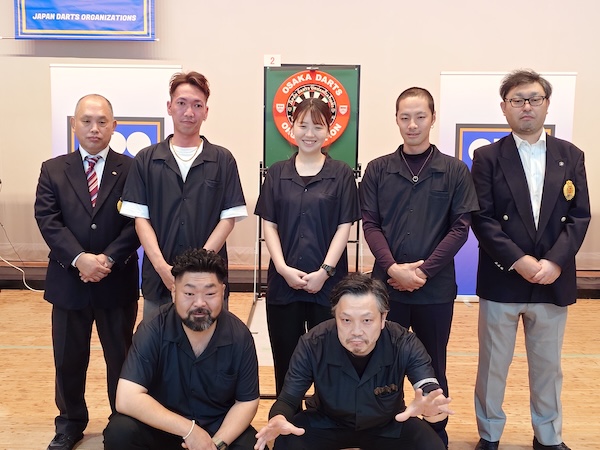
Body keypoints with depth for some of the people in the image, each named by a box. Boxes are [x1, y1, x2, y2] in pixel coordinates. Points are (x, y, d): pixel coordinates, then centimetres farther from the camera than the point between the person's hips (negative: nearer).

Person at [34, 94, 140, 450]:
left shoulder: (131, 169, -1)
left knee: (122, 357, 12)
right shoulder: (53, 170, 5)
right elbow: (48, 221, -5)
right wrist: (80, 258, -19)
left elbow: (137, 223, -7)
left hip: (118, 281, -1)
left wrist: (108, 259, -18)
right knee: (68, 358, 14)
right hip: (68, 280, 2)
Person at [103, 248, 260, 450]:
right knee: (119, 432, -27)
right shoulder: (152, 330, -20)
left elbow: (247, 402, -5)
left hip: (220, 427, 1)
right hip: (164, 425, -1)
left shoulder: (239, 336, -14)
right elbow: (127, 399, -27)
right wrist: (188, 430, -29)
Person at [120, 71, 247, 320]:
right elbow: (140, 218, 1)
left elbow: (229, 218, -1)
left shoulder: (222, 160, 3)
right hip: (158, 278, 1)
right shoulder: (146, 159, 5)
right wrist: (162, 267, -12)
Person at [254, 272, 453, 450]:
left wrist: (430, 405, -65)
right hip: (327, 423, -1)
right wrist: (278, 418, -50)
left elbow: (429, 389, -38)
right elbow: (288, 399, -23)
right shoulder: (312, 345, -26)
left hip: (389, 425, 1)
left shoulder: (404, 344, -26)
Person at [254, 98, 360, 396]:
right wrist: (283, 267, -8)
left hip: (328, 280, -1)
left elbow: (344, 227, -2)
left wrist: (325, 271, -11)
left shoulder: (341, 174, 2)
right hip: (283, 279, 2)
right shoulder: (277, 173, 7)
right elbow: (269, 225, 4)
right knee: (285, 357, 9)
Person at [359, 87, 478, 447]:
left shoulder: (455, 171, 1)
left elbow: (461, 228, -4)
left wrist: (423, 271, -12)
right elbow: (370, 225, -1)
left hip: (436, 288, 0)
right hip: (387, 285, 1)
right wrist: (393, 268, -16)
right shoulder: (378, 170, 3)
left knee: (433, 367, 13)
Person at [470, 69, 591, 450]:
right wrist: (519, 261, -18)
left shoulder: (571, 156, 6)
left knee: (548, 366, 16)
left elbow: (579, 217, 0)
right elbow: (482, 219, -8)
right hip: (502, 280, -2)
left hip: (554, 281, 2)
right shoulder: (488, 157, -2)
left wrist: (554, 262, -14)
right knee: (493, 365, 9)